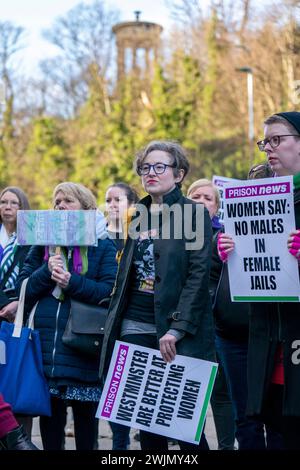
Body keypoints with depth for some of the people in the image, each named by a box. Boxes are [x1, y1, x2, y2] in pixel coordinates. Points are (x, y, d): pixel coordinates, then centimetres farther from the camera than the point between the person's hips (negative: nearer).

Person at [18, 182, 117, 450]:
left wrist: (72, 282, -18)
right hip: (47, 341, 3)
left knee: (85, 412, 4)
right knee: (50, 412, 6)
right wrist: (47, 272, -10)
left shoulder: (102, 246, 4)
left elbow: (110, 291, -8)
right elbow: (23, 288, 7)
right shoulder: (43, 243, 14)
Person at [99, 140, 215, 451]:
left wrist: (177, 329, -20)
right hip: (135, 326, 6)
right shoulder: (138, 215, 15)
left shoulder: (195, 214, -4)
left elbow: (199, 274, -12)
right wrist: (112, 322, 13)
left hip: (177, 332, -6)